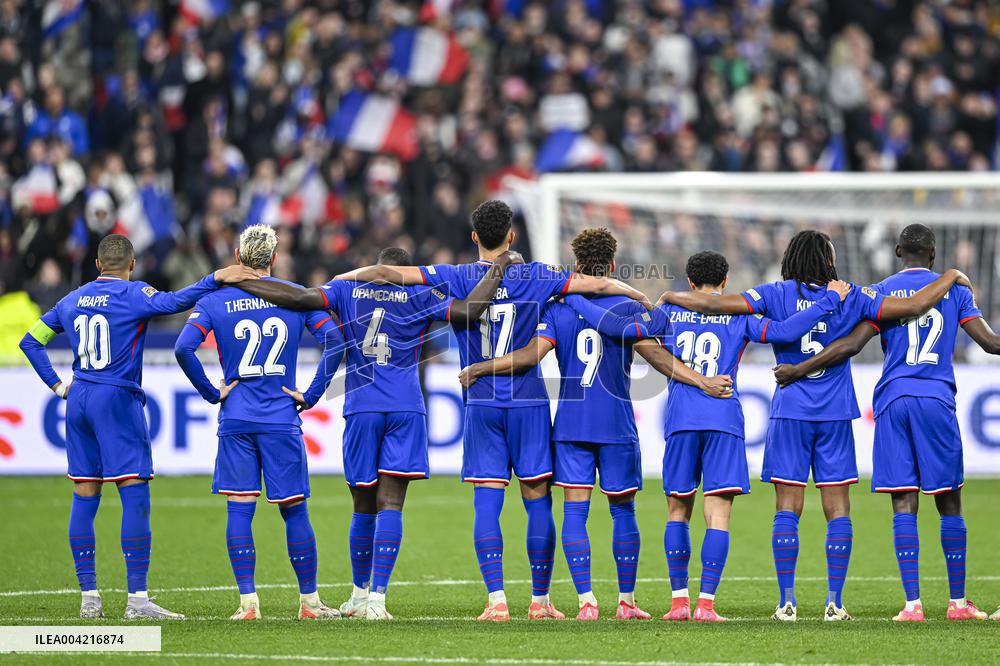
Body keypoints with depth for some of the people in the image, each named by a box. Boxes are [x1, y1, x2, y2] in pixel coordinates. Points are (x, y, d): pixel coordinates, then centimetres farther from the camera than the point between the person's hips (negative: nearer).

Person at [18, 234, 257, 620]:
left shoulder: (72, 301, 14)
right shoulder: (132, 295, -6)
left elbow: (31, 341, 19)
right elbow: (173, 302, -24)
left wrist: (58, 386, 17)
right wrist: (216, 279, -24)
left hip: (78, 401, 6)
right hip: (117, 400, -6)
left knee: (84, 498, 8)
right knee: (135, 497, -7)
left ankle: (88, 596, 8)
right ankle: (137, 599, -13)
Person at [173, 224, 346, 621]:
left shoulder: (214, 301, 1)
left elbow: (183, 348, -11)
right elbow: (334, 341, -7)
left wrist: (212, 393, -1)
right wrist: (311, 394, -1)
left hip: (236, 420, 0)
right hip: (282, 420, 0)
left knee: (239, 509, 3)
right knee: (294, 511, 6)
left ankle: (248, 601, -2)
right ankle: (309, 601, 11)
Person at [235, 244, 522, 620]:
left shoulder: (348, 290, 9)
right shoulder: (419, 296, 5)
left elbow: (299, 297, -3)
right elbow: (468, 311, -6)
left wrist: (239, 280, 5)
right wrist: (499, 268, 6)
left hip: (362, 409, 1)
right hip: (406, 409, -1)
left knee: (364, 507, 11)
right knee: (390, 504, -6)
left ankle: (360, 593, 23)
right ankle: (376, 598, -15)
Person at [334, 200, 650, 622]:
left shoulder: (457, 278, -1)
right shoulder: (535, 277, -1)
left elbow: (388, 273, -5)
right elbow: (598, 284, 1)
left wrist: (341, 279, 11)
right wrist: (638, 295, 19)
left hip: (481, 405, 0)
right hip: (529, 403, 0)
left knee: (486, 503, -1)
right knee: (538, 502, 5)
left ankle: (496, 599, -9)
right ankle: (540, 600, 7)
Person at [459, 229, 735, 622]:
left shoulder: (558, 308, 1)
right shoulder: (629, 308, -1)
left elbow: (532, 354, -10)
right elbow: (654, 355, -10)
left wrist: (479, 369, -2)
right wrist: (702, 382, -9)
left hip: (570, 425, 1)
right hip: (617, 425, -1)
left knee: (575, 512, 0)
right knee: (623, 512, 9)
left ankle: (586, 601, -9)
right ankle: (626, 601, 14)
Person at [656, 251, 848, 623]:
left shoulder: (669, 311, 11)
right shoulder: (738, 315, 5)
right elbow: (783, 331, -6)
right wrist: (830, 300, 2)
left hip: (680, 423, 2)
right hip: (723, 419, -2)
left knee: (678, 512, 13)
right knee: (718, 515, -3)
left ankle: (679, 600, 10)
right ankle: (706, 603, -12)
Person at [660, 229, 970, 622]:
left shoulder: (777, 295, -2)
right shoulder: (850, 298, -1)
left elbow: (712, 304, -7)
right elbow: (915, 306, -2)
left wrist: (670, 297, 10)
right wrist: (951, 278, 14)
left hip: (790, 413, 0)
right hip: (835, 416, 0)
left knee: (787, 509, 2)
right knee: (838, 510, 4)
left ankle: (786, 603, -2)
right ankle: (835, 602, 0)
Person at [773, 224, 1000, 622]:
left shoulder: (882, 292, 5)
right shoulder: (955, 289, 9)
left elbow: (852, 344, -7)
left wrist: (799, 369, -3)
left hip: (893, 399, 0)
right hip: (937, 400, 0)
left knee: (904, 505, -3)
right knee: (949, 503, 8)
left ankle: (912, 602, -10)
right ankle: (958, 601, 10)